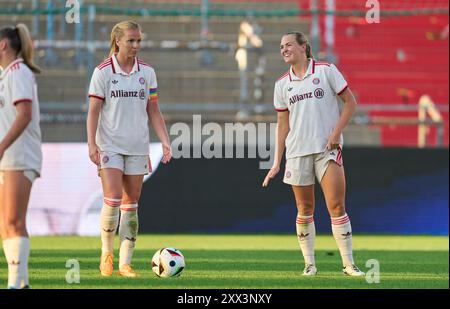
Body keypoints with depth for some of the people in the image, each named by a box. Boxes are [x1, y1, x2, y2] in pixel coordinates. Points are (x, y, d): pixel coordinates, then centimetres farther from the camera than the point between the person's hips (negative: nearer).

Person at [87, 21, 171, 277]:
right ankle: (107, 253, 5)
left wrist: (165, 140, 0)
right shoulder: (103, 71, -3)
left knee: (131, 204, 3)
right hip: (110, 145, -3)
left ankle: (125, 262, 8)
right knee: (113, 199, -15)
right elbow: (94, 111, -3)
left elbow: (153, 111, 10)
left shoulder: (147, 72, 6)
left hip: (138, 147, 3)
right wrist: (92, 143, -12)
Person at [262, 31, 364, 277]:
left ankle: (348, 263, -4)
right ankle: (309, 263, 13)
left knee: (337, 206, -9)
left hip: (327, 148, -3)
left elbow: (350, 102, 2)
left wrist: (337, 132, -10)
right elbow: (283, 123, 13)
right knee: (304, 210, 4)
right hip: (297, 151, 3)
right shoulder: (282, 84, 10)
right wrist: (277, 162, 9)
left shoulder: (326, 71, 0)